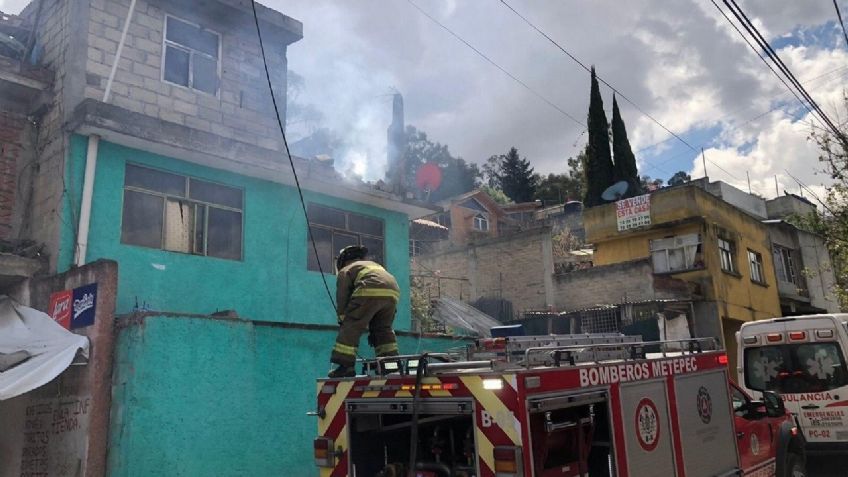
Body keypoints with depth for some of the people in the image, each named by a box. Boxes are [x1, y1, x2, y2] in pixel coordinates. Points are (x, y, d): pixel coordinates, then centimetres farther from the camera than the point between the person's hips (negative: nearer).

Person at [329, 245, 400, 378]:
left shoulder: (345, 271, 25)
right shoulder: (374, 264, 42)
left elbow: (342, 299, 15)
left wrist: (342, 321, 22)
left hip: (370, 291, -6)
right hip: (392, 292, 6)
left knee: (350, 327, 2)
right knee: (384, 329, 20)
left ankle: (345, 365, -3)